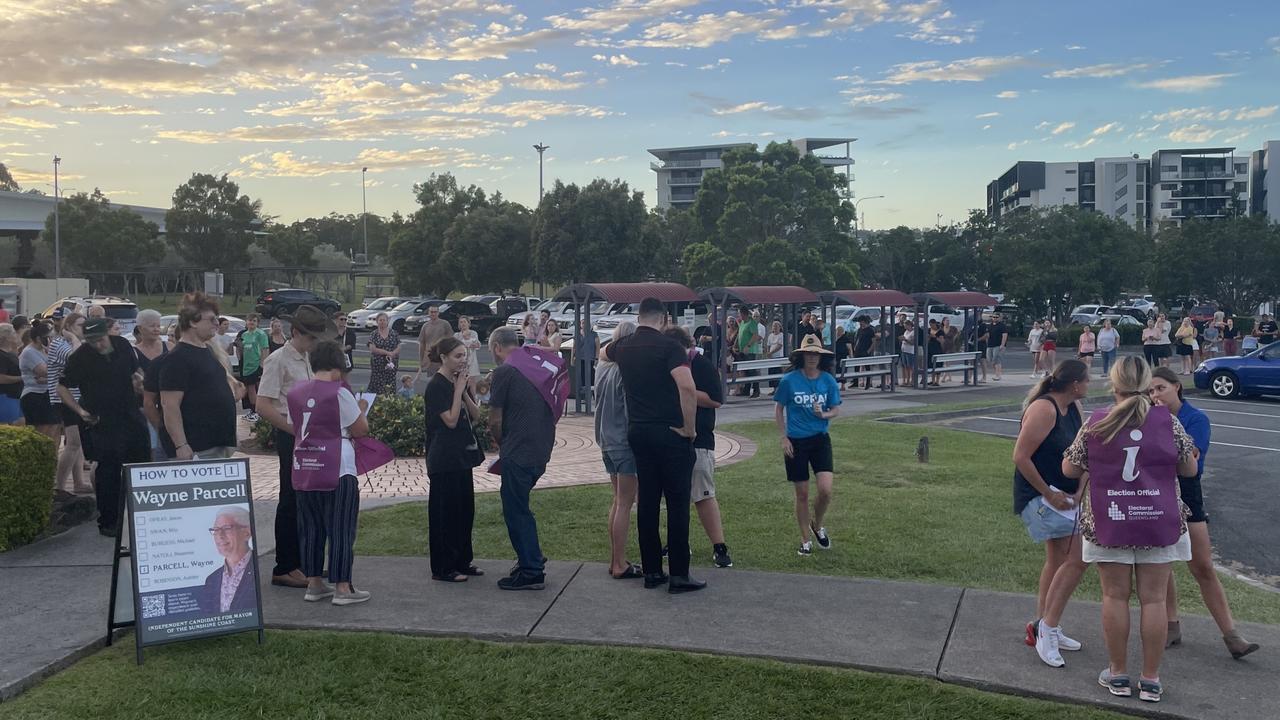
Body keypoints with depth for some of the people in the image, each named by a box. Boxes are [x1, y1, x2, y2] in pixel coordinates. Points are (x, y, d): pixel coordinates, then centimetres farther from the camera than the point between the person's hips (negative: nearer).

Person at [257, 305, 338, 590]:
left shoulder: (309, 360, 12)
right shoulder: (279, 360, -13)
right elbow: (263, 405, -19)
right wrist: (296, 430, -20)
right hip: (290, 436, -8)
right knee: (291, 500, -2)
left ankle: (303, 561, 25)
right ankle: (284, 568, 7)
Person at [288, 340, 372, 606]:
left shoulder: (296, 392, 6)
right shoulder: (339, 392, -12)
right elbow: (361, 430, -6)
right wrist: (361, 410, 11)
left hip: (304, 470, 6)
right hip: (337, 472, -6)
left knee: (310, 529, 13)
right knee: (341, 529, 1)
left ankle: (314, 584, 19)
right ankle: (342, 588, 3)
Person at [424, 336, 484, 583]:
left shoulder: (458, 382, 12)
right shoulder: (436, 385, -13)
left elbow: (475, 414, 6)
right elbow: (451, 420, -20)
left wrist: (465, 389, -7)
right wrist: (459, 388, -16)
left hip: (462, 455, 9)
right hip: (444, 458, -9)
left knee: (465, 508, 13)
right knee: (444, 510, -2)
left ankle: (462, 561, 23)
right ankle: (443, 568, 5)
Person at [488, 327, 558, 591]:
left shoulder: (504, 372, -10)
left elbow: (495, 422, -9)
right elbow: (554, 410, 20)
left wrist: (502, 444, 12)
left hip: (518, 454, -8)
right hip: (542, 451, 8)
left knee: (516, 511, 2)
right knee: (519, 507, 21)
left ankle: (531, 573, 5)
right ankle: (533, 561, 26)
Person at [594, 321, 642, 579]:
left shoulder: (602, 366, 6)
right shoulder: (627, 369, -17)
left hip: (607, 440, 8)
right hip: (625, 441, -8)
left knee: (618, 500, 16)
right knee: (625, 503, -3)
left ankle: (615, 558, 21)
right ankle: (620, 564, 1)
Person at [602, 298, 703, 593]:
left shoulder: (623, 347, 9)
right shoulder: (668, 346, -10)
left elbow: (604, 352, 35)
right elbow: (688, 388, -23)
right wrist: (689, 427, -13)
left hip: (637, 432, 6)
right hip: (670, 433, -6)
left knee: (647, 501, 11)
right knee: (677, 503, -1)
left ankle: (651, 571, 16)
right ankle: (679, 574, 1)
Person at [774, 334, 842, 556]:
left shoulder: (828, 380, -2)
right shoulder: (789, 380, -7)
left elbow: (836, 409, 7)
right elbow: (778, 410, 2)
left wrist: (824, 415, -15)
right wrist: (784, 438, -3)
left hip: (820, 439, 1)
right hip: (795, 442, -1)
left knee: (826, 489, -11)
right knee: (802, 494, 5)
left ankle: (817, 525, 19)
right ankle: (805, 540, 22)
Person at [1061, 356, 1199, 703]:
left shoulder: (1096, 423, -6)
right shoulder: (1168, 421, -5)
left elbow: (1069, 470, 1)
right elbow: (1189, 469, 5)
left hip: (1109, 523, 0)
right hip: (1159, 522, 1)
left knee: (1115, 596, 8)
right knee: (1154, 599, 7)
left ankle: (1118, 673, 18)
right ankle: (1150, 679, 14)